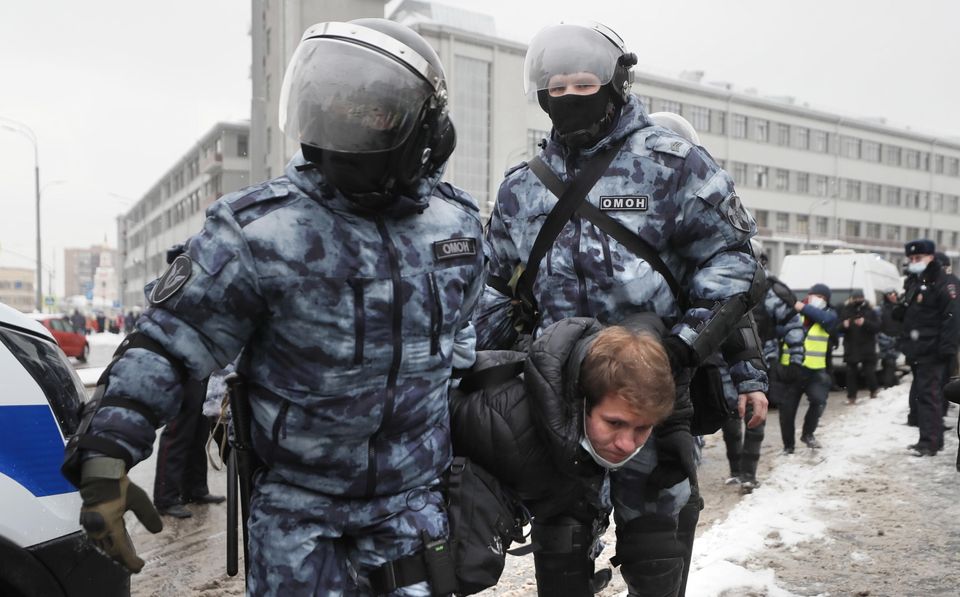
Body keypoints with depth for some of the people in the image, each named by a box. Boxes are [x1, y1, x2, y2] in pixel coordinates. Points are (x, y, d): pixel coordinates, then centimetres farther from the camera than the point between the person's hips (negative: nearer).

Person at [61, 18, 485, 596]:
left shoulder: (458, 223, -4)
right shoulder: (260, 230, -18)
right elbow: (166, 346, -13)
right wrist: (106, 459, -22)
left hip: (414, 497, 3)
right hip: (297, 504, -2)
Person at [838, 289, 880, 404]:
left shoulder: (870, 311, 2)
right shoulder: (846, 310, 6)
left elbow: (877, 327, -7)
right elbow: (839, 329, 5)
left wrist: (865, 323, -23)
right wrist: (844, 325, -18)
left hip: (867, 347, -1)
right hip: (851, 348, 1)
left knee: (869, 371, 0)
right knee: (851, 373, -1)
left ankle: (873, 391, 25)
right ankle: (851, 396, 5)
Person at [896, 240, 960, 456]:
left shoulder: (942, 283, -12)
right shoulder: (912, 282, 16)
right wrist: (906, 344, 21)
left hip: (932, 352, -9)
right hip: (917, 351, 10)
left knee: (929, 395, -9)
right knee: (919, 393, 15)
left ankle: (929, 442, -6)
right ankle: (934, 438, 25)